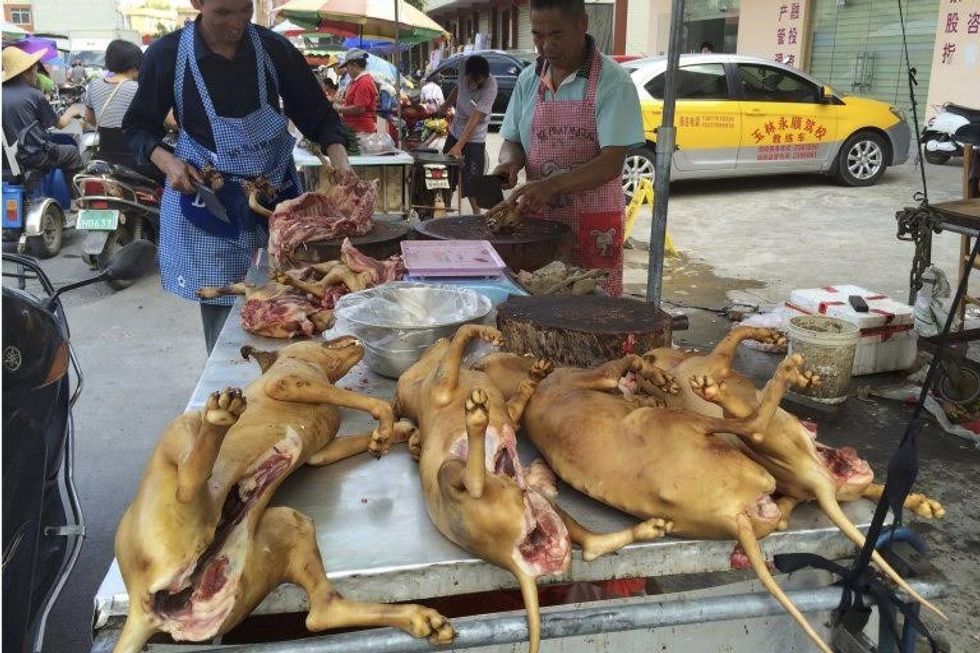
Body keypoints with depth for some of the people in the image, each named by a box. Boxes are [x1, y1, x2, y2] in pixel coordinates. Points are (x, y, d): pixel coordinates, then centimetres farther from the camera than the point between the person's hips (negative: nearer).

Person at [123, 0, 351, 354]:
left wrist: (341, 162, -17)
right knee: (220, 309, 3)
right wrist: (166, 161, -14)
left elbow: (318, 115, 2)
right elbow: (138, 126, 6)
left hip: (277, 192, 2)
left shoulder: (274, 49, -4)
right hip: (206, 200, -1)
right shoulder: (166, 55, -6)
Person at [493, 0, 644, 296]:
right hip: (537, 218, 4)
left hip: (594, 225, -4)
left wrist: (552, 185, -28)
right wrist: (510, 161, -9)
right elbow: (512, 140, 15)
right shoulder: (528, 80, 7)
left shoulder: (612, 81, -9)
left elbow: (612, 163, -16)